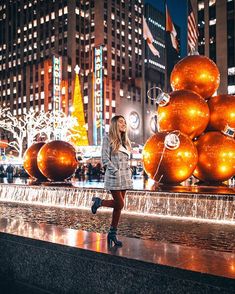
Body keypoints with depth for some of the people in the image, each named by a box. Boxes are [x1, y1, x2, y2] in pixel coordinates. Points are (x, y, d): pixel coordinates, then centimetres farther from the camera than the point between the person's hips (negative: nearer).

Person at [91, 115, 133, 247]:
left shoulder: (125, 141, 16)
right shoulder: (108, 138, -4)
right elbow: (105, 159, -9)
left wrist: (129, 171, 7)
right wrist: (116, 171, -13)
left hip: (125, 177, 6)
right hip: (114, 177, -6)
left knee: (118, 205, 7)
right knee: (120, 204, -9)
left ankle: (113, 234, 16)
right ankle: (99, 202, 17)